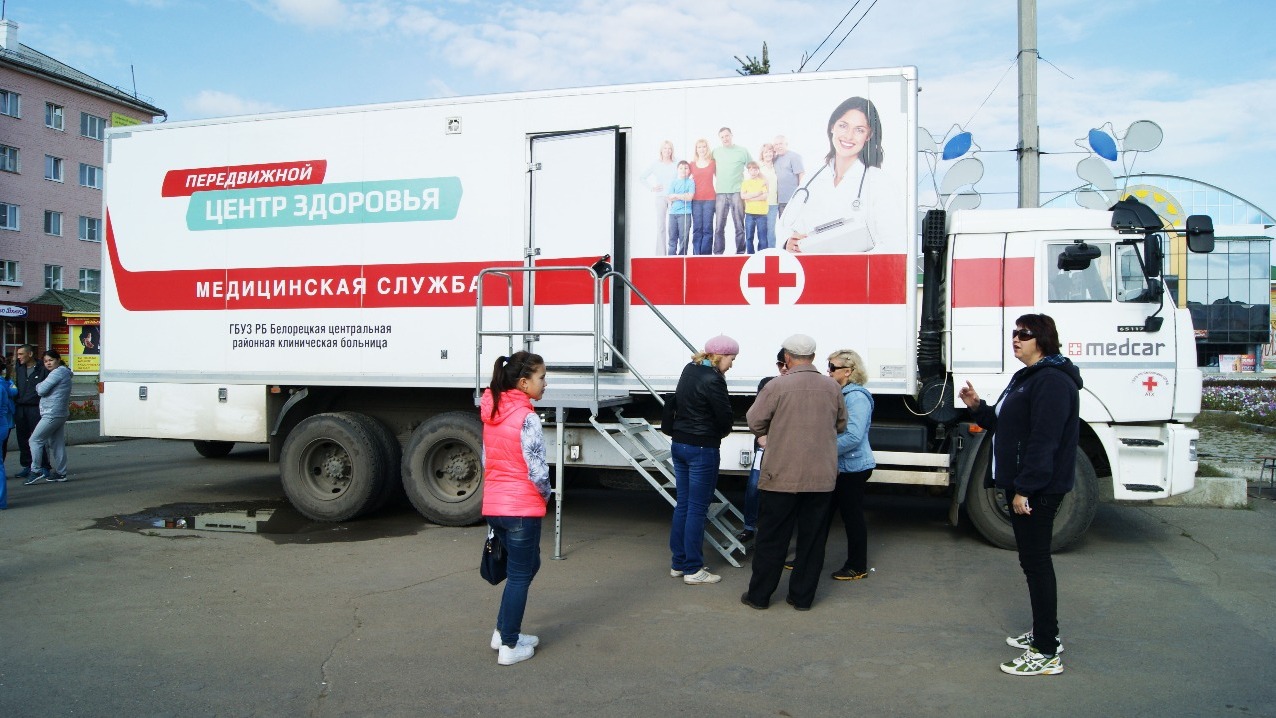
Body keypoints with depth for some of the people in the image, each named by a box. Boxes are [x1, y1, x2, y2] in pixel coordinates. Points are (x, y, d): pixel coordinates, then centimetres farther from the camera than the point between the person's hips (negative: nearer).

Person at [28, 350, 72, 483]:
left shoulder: (57, 372, -12)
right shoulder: (64, 373, 19)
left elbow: (42, 390, -14)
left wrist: (38, 385, 5)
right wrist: (41, 386, 8)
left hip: (52, 414, -10)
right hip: (61, 414, 10)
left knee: (35, 440, -5)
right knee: (57, 444, 10)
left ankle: (36, 471, -5)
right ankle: (60, 473, 11)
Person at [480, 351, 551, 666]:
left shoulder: (491, 412, 6)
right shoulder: (527, 418, -18)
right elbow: (537, 470, -18)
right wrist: (546, 494, 1)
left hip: (493, 506, 8)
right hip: (522, 508, -8)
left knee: (528, 563, 23)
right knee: (520, 574, 6)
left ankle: (503, 631, 28)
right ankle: (509, 646, 14)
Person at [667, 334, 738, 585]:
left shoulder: (689, 370, 8)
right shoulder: (713, 380, -18)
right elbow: (725, 417, -13)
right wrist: (720, 433, 7)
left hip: (680, 443, 9)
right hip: (702, 449, -9)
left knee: (683, 504, 14)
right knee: (697, 509, 0)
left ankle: (678, 563, 22)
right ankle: (693, 569, 7)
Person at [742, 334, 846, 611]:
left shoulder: (777, 386, -11)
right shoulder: (832, 388, 1)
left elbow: (756, 424, -4)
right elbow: (841, 425, 13)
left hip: (782, 476, -3)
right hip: (822, 477, 3)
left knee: (772, 538, 8)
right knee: (813, 539, 12)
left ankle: (759, 595, 17)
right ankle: (803, 597, 20)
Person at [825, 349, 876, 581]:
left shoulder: (857, 397, -18)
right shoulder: (838, 394, 11)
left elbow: (854, 436, -26)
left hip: (852, 468, -9)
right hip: (837, 467, 9)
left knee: (852, 517, 3)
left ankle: (857, 567, 17)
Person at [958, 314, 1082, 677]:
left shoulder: (1052, 381, -18)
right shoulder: (1026, 377, 16)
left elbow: (1044, 440, -24)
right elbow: (1004, 426, 21)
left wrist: (1024, 489, -24)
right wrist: (978, 407, 6)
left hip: (1037, 490, -11)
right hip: (1021, 486, 11)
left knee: (1036, 563, -6)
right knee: (1033, 561, 18)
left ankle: (1046, 653, 2)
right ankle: (1045, 633, 32)